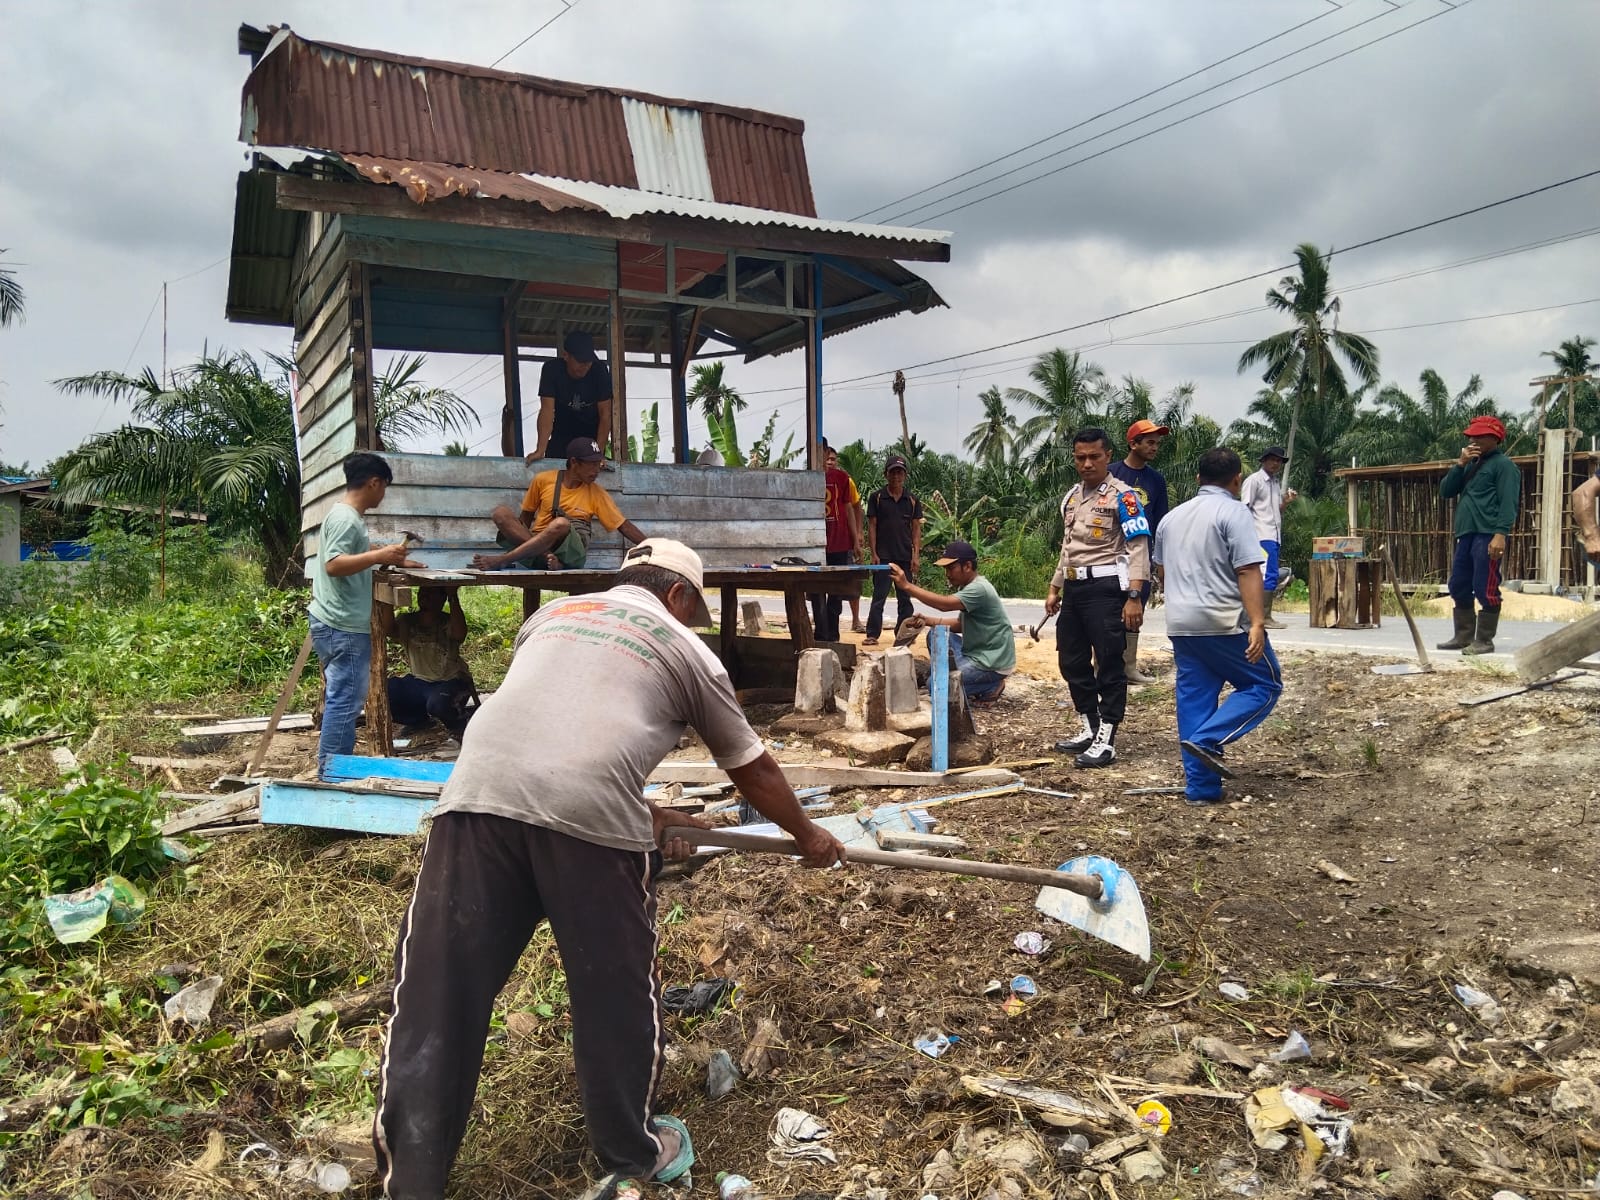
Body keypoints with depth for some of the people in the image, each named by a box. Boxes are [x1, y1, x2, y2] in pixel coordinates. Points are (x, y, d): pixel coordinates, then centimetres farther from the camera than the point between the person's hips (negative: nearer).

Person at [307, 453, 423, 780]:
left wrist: (395, 560, 33)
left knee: (342, 697, 16)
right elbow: (334, 565, -27)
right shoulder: (345, 518, -16)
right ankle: (330, 773, -3)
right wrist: (380, 556, -28)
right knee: (344, 699, -7)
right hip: (343, 627, -11)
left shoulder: (347, 514, 16)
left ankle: (332, 768, 23)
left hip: (340, 624, 11)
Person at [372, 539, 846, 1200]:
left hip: (478, 792, 4)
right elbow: (753, 771, 30)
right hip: (588, 812, -3)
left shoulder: (552, 614, 32)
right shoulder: (685, 647, 21)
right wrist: (808, 836, 46)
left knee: (436, 999, 10)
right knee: (615, 994, 16)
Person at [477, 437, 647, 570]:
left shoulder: (596, 493, 7)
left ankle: (501, 560, -32)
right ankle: (548, 558, -36)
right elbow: (526, 517, 16)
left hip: (571, 551, -2)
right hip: (534, 544, 2)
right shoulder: (543, 480, 6)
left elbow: (624, 526, 6)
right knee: (501, 512, -22)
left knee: (561, 523, -35)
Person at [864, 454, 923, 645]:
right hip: (883, 555, -2)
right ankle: (872, 634, 1)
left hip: (905, 556, 2)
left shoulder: (912, 500, 6)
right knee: (879, 596, -2)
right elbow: (872, 526, 0)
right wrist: (873, 553, -5)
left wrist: (916, 555, 0)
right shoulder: (877, 498, 1)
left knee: (904, 597, 8)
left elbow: (916, 528, 7)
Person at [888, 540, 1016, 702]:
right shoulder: (969, 586, 8)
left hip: (993, 663, -10)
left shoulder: (979, 589, -23)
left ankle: (991, 687, 0)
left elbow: (944, 604, -36)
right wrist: (929, 621, 0)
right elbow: (962, 624, 14)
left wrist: (907, 586, -37)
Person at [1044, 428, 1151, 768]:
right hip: (1074, 586, 8)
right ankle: (1089, 729, 26)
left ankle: (1106, 740, 3)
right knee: (1072, 661, 12)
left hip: (1106, 587, -8)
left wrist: (1134, 596, -21)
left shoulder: (1122, 496, -8)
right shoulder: (1071, 497, 15)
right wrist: (1054, 588, 21)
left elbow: (1139, 549, -13)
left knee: (1109, 663, -2)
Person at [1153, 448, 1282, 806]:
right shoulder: (1234, 513, -7)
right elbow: (1248, 572, -16)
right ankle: (1207, 740, -10)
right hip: (1224, 623, -7)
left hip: (1180, 624, 7)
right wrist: (1257, 622, -19)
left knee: (1194, 699, 9)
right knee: (1265, 684, 7)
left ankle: (1200, 786, 9)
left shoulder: (1172, 517, 16)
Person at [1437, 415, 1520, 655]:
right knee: (1459, 588, 10)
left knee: (1485, 590, -8)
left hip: (1488, 536, -8)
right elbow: (1446, 491, 14)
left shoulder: (1503, 464, -2)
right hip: (1465, 535, 9)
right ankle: (1464, 636, 17)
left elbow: (1508, 503, -11)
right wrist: (1460, 464, 3)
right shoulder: (1471, 465, 23)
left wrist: (1500, 534, -21)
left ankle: (1485, 641, -4)